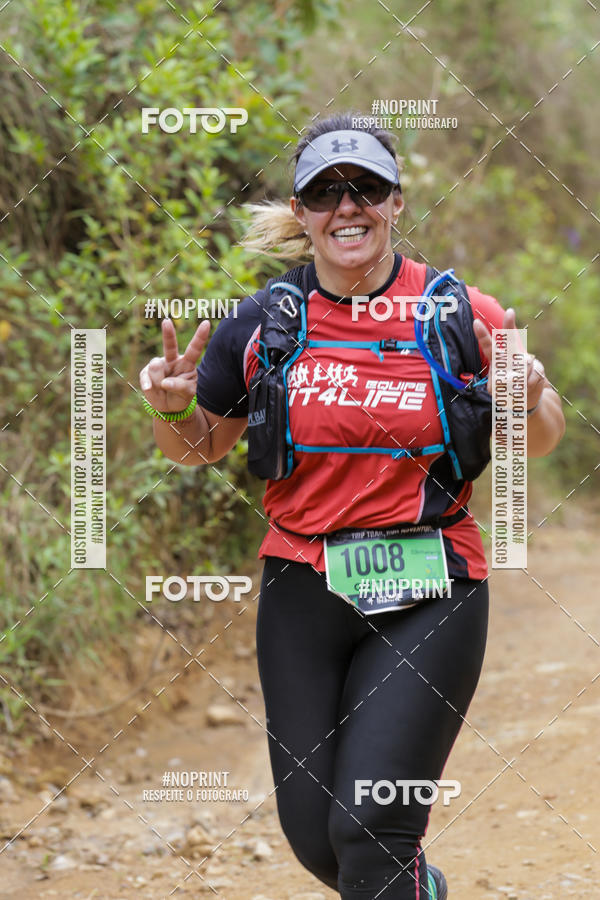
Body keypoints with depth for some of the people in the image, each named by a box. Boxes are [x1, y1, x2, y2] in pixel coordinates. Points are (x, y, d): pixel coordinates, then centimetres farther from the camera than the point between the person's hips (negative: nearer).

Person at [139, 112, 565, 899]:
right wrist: (172, 410, -8)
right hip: (303, 594, 3)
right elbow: (201, 447, 14)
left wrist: (529, 402, -15)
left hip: (428, 597, -3)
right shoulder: (262, 325, 0)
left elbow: (538, 443, 8)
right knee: (313, 836, 8)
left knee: (369, 828, -14)